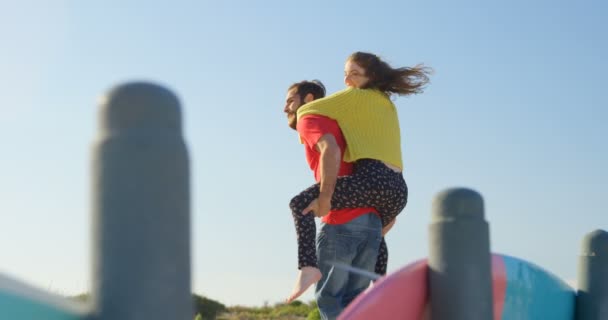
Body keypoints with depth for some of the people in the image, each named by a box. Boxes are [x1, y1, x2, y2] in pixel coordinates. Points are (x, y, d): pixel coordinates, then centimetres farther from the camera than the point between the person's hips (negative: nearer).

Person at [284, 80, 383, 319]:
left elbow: (331, 150, -17)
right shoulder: (337, 126, 30)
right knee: (352, 298, 9)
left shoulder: (308, 120, 4)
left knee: (329, 297, -3)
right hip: (372, 222, 8)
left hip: (342, 222, -8)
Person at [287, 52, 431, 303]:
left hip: (371, 179, -8)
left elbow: (305, 111, 4)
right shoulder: (387, 104, 26)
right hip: (399, 190, 9)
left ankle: (308, 267, -27)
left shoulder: (356, 96, 4)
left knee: (300, 203, -9)